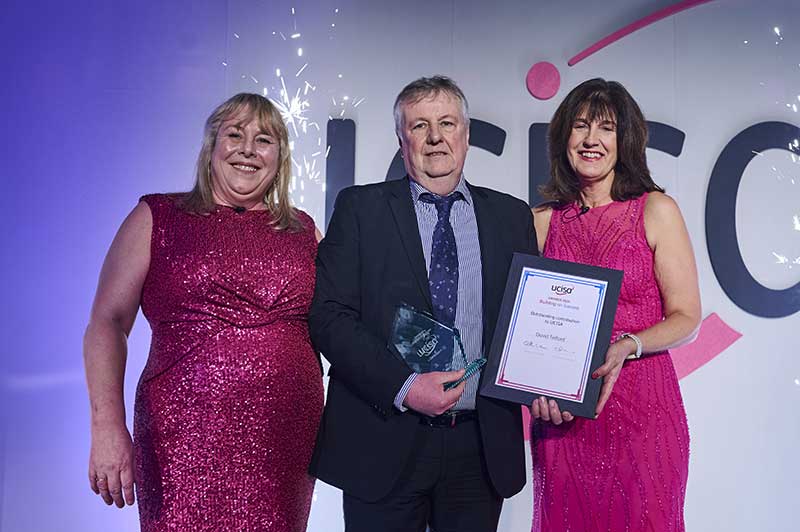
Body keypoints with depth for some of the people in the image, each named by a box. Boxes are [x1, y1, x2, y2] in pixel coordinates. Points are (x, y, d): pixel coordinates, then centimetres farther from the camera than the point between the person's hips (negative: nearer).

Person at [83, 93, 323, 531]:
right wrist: (107, 426, -13)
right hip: (186, 445, -2)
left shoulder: (302, 231, 12)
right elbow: (107, 323, -2)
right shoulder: (156, 218, 4)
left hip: (288, 443, 3)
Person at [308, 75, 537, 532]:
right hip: (383, 444, -2)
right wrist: (403, 387, -17)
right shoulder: (360, 208, 1)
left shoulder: (511, 216, 8)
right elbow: (329, 314, -7)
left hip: (483, 447, 3)